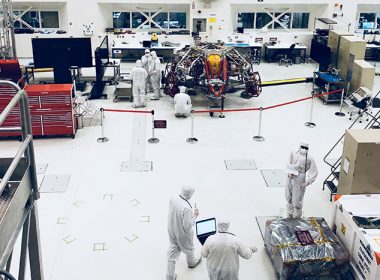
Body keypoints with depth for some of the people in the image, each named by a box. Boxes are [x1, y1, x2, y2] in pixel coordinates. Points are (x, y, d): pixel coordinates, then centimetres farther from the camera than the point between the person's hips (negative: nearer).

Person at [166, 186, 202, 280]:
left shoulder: (173, 199, -16)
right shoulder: (187, 208, -37)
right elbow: (187, 226, -29)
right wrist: (194, 216, -16)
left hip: (172, 231, 5)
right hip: (183, 234, -5)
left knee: (172, 252, 19)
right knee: (188, 249, 27)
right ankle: (191, 262, 58)